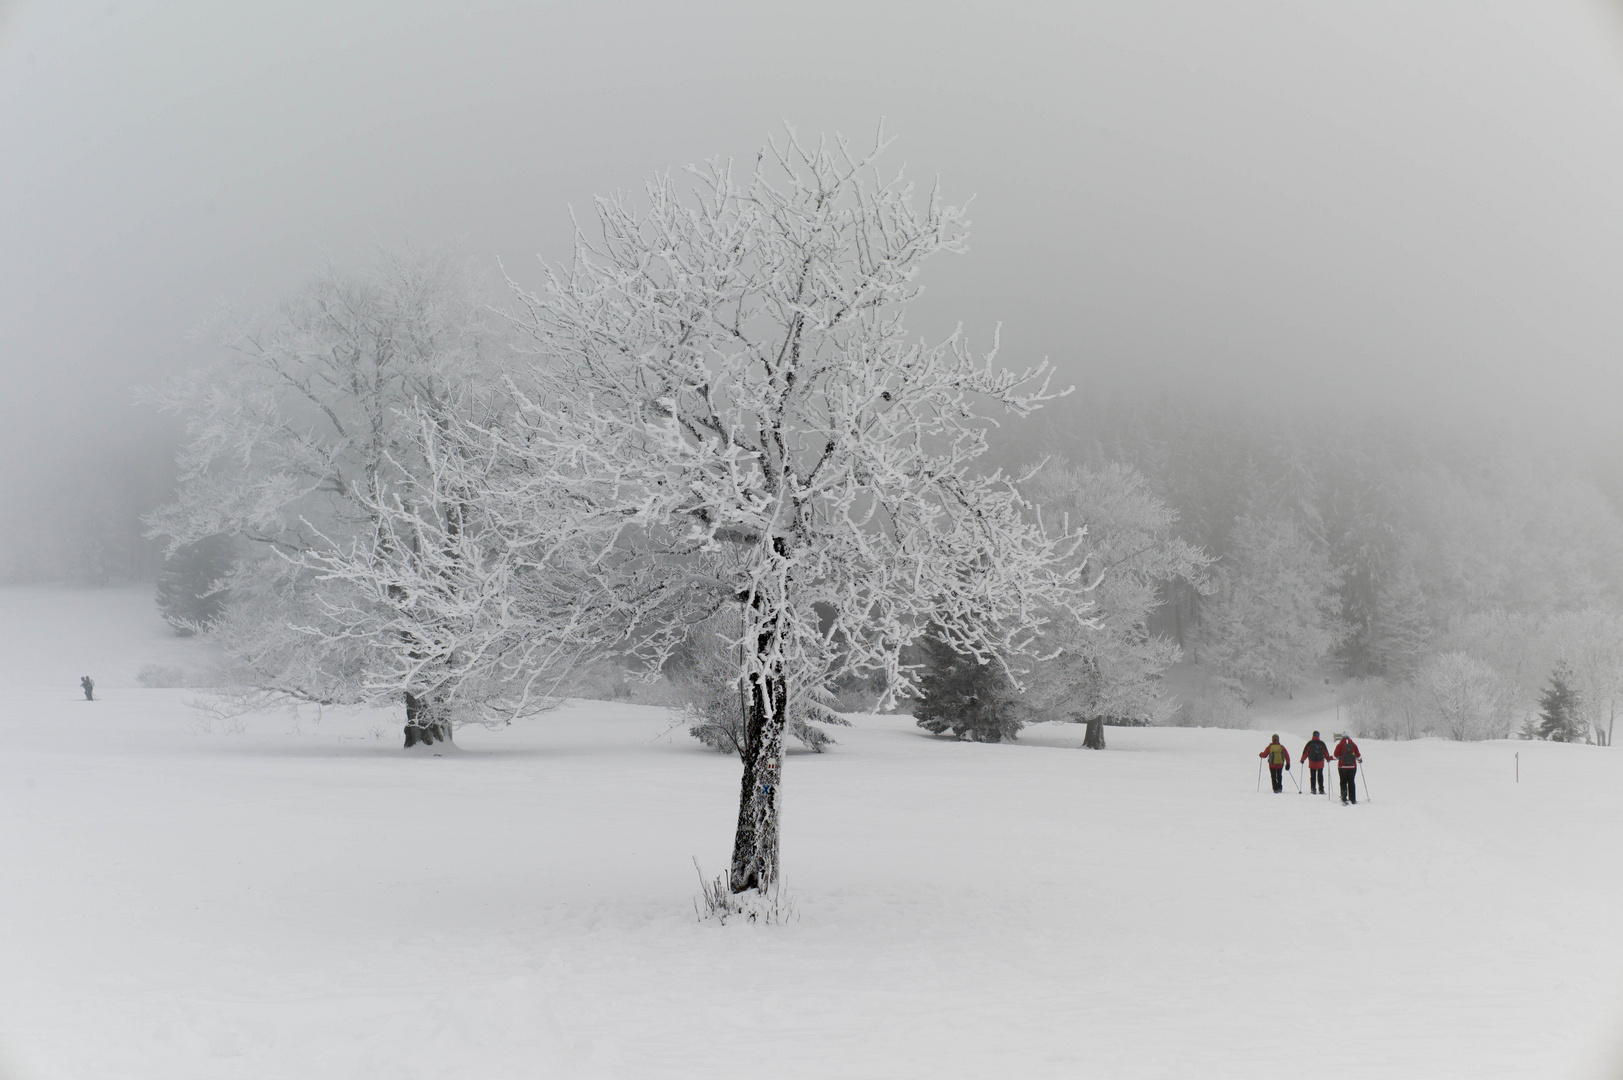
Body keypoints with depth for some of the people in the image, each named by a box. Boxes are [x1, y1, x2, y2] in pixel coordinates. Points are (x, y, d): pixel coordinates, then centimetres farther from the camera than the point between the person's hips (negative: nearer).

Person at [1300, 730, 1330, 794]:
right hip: (1320, 763, 1)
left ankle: (1313, 789, -1)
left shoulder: (1310, 743, -4)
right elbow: (1326, 752, 7)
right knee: (1320, 776, 10)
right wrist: (1328, 759, 24)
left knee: (1313, 776, 4)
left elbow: (1305, 752, -3)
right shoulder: (1322, 743, -1)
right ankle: (1321, 789, 7)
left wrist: (1302, 759, 10)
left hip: (1312, 763, -1)